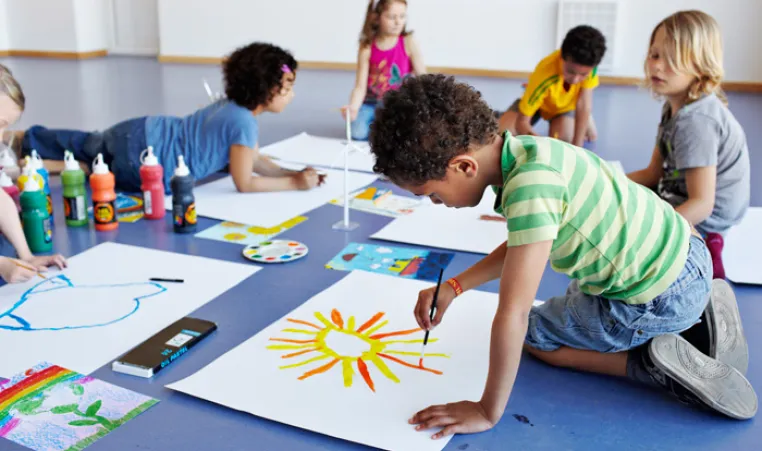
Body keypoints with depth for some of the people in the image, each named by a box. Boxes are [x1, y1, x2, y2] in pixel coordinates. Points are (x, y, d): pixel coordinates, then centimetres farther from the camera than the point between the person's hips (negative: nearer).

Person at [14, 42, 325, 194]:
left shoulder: (234, 105, 4)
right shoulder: (244, 122, -23)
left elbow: (254, 160, 12)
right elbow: (244, 183, -21)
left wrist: (294, 173, -1)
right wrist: (295, 184, -18)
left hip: (143, 134, 9)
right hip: (142, 155, -9)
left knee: (88, 146, 31)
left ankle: (24, 140, 41)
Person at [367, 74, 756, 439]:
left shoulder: (530, 185, -34)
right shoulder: (519, 151, -6)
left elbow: (512, 316, -31)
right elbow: (523, 244, 11)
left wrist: (488, 412, -20)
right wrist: (454, 286, 4)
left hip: (661, 298, -8)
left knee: (535, 336, 9)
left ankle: (654, 363, -2)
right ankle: (701, 313, 20)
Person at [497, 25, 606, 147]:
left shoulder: (588, 63, -35)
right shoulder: (544, 75, -42)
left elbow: (584, 106, -31)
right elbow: (522, 122, -37)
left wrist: (576, 147, -37)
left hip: (568, 102, 3)